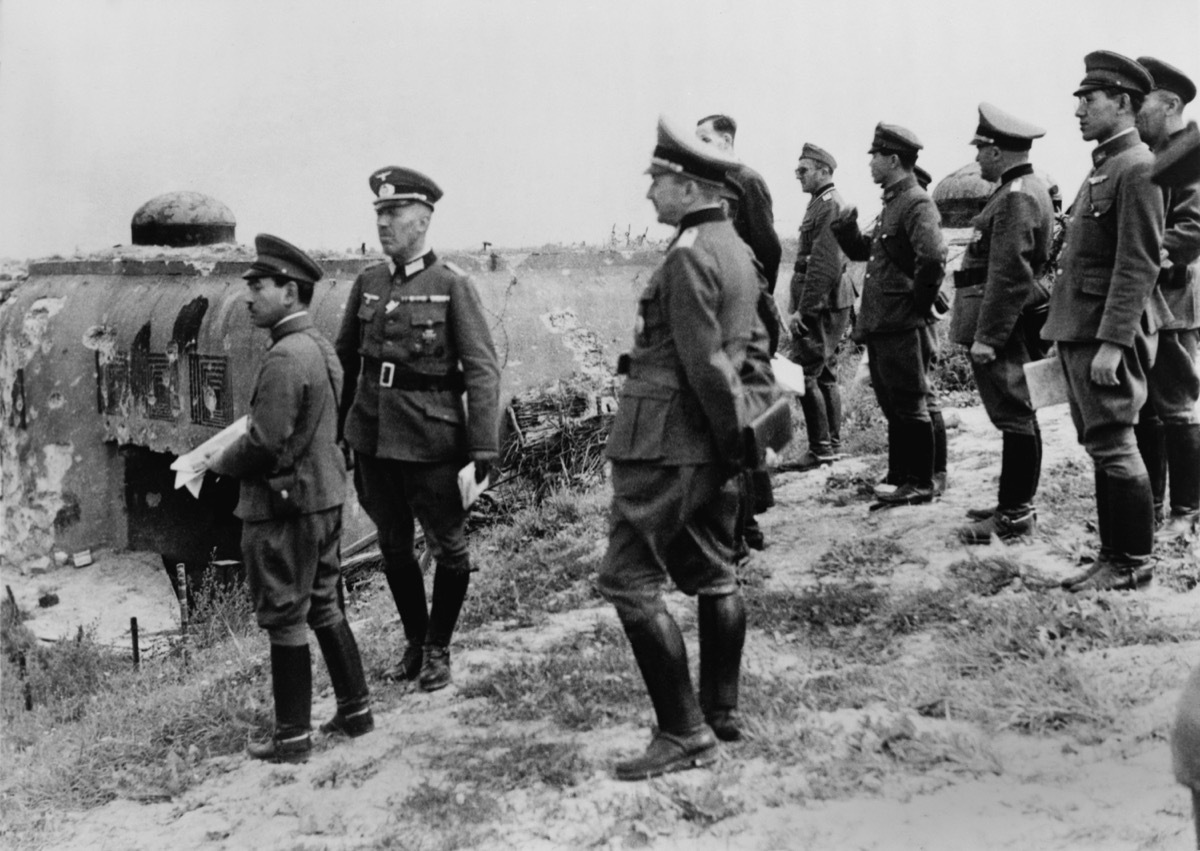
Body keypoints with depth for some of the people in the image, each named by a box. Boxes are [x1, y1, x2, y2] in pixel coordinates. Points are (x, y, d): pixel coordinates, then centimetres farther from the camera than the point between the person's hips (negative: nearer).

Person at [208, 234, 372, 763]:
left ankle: (293, 738, 12)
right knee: (324, 608, 19)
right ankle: (356, 710, 27)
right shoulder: (320, 347, 8)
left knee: (285, 621, 2)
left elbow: (263, 444, -22)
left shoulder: (285, 357, -21)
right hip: (324, 496, 9)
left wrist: (218, 464, -4)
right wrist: (231, 450, 14)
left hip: (284, 507, -9)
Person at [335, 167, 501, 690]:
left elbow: (482, 369, -11)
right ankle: (413, 642, 32)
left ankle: (438, 649, 25)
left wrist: (484, 447, -16)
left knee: (448, 549, 6)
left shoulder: (452, 285, -8)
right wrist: (333, 429, 12)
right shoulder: (367, 283, 7)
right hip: (372, 438, 5)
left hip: (431, 441, -5)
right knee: (393, 547, 15)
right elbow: (343, 360, 15)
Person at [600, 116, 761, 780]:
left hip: (667, 443, -10)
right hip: (713, 446, 10)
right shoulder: (736, 249, 13)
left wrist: (734, 442, -13)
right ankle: (721, 712, 26)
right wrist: (735, 447, 15)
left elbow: (706, 364, -20)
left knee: (629, 581, -5)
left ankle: (683, 733, -4)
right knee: (713, 576, 16)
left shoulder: (689, 257, -17)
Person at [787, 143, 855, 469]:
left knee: (805, 375, -9)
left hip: (820, 304, -11)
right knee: (826, 375, 13)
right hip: (828, 304, 11)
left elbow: (824, 265, -22)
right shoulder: (823, 203, 17)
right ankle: (832, 445, 19)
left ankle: (821, 448, -5)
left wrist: (803, 309, -21)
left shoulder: (829, 206, -15)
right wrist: (797, 302, 18)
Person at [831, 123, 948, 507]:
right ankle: (900, 479, 24)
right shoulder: (892, 203, 17)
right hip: (881, 326, 10)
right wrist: (846, 230, 7)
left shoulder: (917, 204, -13)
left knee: (911, 406, -1)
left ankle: (920, 484, 7)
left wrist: (919, 303, -17)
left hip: (903, 327, -9)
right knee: (894, 407, 15)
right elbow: (866, 251, 25)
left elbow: (932, 257, -27)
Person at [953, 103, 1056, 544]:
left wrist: (986, 336, -21)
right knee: (1017, 415, 15)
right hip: (1014, 326, 11)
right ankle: (1014, 503, 25)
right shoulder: (1028, 188, 16)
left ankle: (1016, 516, 0)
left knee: (1015, 416, -5)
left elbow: (1007, 274, -22)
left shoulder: (1016, 198, -17)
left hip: (1001, 327, -11)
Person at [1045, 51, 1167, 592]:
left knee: (1113, 447, -5)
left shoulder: (1137, 168, -12)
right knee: (1102, 446, 13)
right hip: (1078, 329, 10)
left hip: (1106, 333, -9)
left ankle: (1133, 562, 5)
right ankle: (1114, 554, 20)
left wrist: (1112, 342, -23)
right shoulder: (1103, 165, 18)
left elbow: (1138, 263, -18)